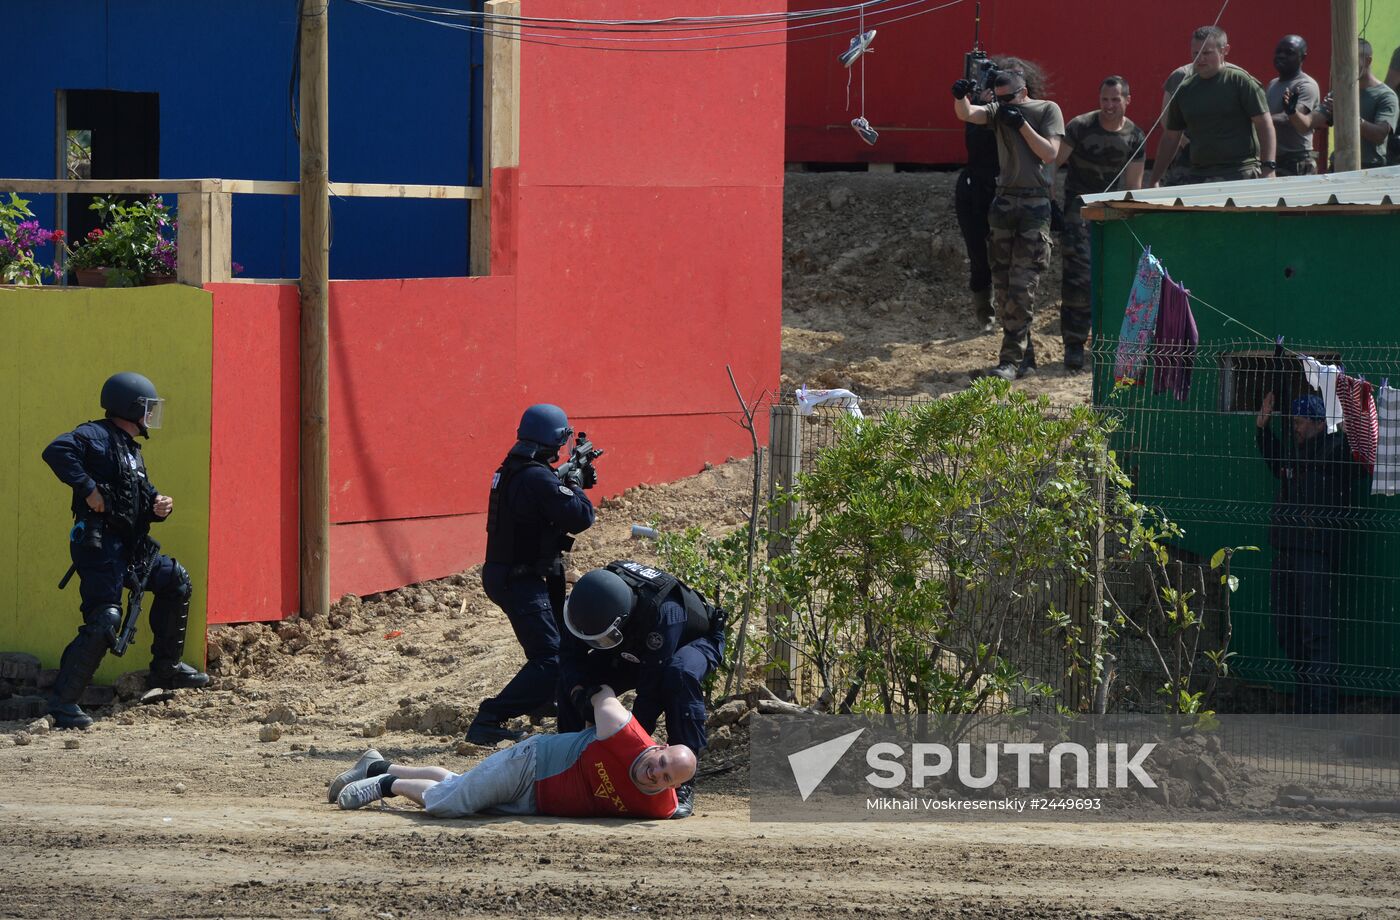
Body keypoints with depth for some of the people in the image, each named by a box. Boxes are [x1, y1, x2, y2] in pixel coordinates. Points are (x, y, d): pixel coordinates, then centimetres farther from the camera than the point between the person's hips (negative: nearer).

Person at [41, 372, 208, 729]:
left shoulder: (132, 450, 21)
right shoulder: (96, 436, -8)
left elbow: (140, 504, 26)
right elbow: (56, 451, -27)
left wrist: (159, 506, 3)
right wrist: (87, 488, -27)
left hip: (130, 547, 10)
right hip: (99, 545, -10)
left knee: (176, 582, 18)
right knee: (104, 621, -18)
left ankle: (166, 669, 27)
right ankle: (62, 702, -16)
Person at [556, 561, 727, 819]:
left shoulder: (662, 610, -43)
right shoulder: (591, 600, -27)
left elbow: (652, 686, -40)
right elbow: (570, 654, -18)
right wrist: (579, 693, -38)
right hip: (638, 650, 6)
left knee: (679, 675, -41)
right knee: (570, 678, -12)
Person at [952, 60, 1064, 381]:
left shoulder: (1048, 111, 1)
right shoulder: (999, 111, 11)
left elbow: (1050, 153, -8)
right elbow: (967, 114, -7)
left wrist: (1021, 124, -13)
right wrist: (960, 98, -28)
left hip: (1035, 203, -5)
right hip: (1004, 200, 5)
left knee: (1022, 286, -11)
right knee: (1002, 284, 5)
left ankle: (1012, 360, -12)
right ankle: (1025, 355, 13)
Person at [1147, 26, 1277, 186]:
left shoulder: (1240, 81, -1)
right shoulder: (1184, 90, 14)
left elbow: (1264, 124, -4)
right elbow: (1171, 138, 20)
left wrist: (1268, 168, -13)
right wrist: (1155, 180, 17)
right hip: (1199, 175, 5)